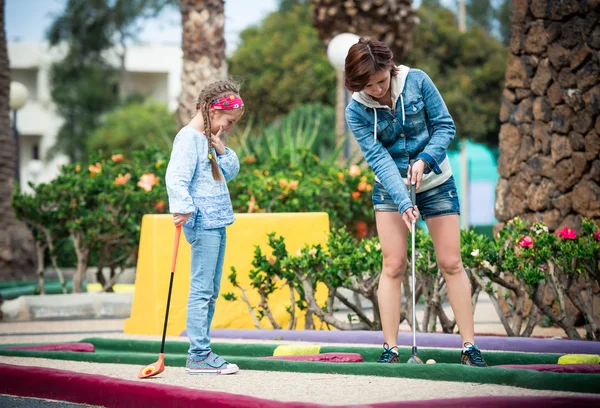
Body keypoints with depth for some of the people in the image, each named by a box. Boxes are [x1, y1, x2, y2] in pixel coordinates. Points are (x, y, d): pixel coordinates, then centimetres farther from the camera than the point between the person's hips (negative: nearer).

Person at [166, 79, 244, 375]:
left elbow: (231, 172, 21)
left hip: (217, 223, 10)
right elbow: (176, 177, -22)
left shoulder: (209, 139, 18)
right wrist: (182, 208, -35)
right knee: (201, 290, -10)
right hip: (203, 223, -10)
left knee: (211, 291, 11)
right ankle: (199, 355, -10)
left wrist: (221, 149, 5)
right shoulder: (189, 138, -11)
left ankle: (201, 353, 16)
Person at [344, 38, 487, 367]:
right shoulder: (356, 111, -14)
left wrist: (425, 160, -24)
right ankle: (390, 348, 1)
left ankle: (469, 346, 6)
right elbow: (377, 158, -21)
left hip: (436, 183, 0)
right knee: (393, 266, -5)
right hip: (390, 190, 0)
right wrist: (403, 202, -31)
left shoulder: (417, 81, -14)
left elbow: (445, 125, -8)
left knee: (451, 263, 1)